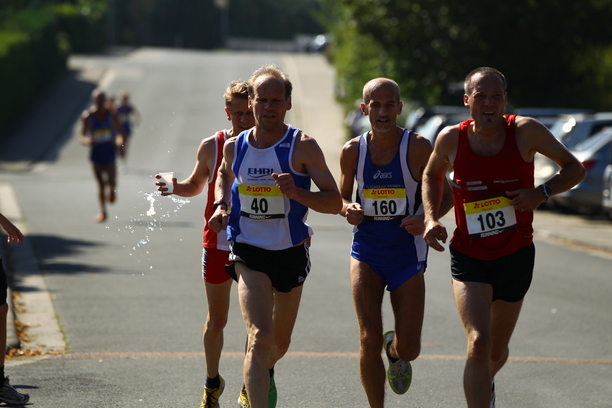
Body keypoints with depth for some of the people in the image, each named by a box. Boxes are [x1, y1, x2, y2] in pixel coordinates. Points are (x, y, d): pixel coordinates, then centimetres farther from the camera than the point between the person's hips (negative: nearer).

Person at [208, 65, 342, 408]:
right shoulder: (234, 147, -1)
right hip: (249, 253, 0)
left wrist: (296, 192, -29)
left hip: (292, 253, 1)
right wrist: (221, 206, 5)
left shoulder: (303, 147, -11)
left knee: (280, 343, 19)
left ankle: (262, 374, 54)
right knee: (260, 337, -22)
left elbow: (335, 202, -12)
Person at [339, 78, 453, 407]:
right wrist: (348, 210, -11)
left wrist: (427, 219, -21)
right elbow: (342, 197, 13)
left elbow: (446, 194, -1)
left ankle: (395, 349, 40)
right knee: (369, 340, -13)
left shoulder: (419, 148, -9)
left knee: (409, 349, 1)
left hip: (407, 254, -1)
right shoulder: (352, 151, -2)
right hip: (366, 252, 1)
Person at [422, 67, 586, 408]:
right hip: (469, 258, -1)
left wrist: (541, 193, -19)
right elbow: (432, 175, 15)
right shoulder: (451, 139, -7)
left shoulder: (525, 131, -12)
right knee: (478, 344, -22)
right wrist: (431, 218, -1)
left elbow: (575, 169, -1)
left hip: (516, 256, 1)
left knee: (496, 352, 17)